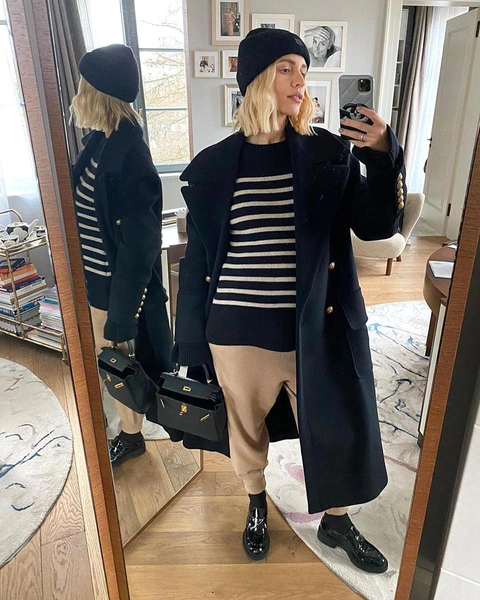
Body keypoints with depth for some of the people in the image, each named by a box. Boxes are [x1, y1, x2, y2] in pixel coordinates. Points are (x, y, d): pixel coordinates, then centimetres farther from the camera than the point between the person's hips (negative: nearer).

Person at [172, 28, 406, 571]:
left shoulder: (329, 155, -1)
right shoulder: (214, 165, -3)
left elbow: (377, 226, -3)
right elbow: (197, 261, 0)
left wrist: (383, 156, -18)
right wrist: (190, 343, 2)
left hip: (314, 330, 1)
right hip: (237, 332, 0)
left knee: (332, 429, 16)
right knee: (246, 426, 20)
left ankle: (336, 522, 47)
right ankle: (256, 507, 52)